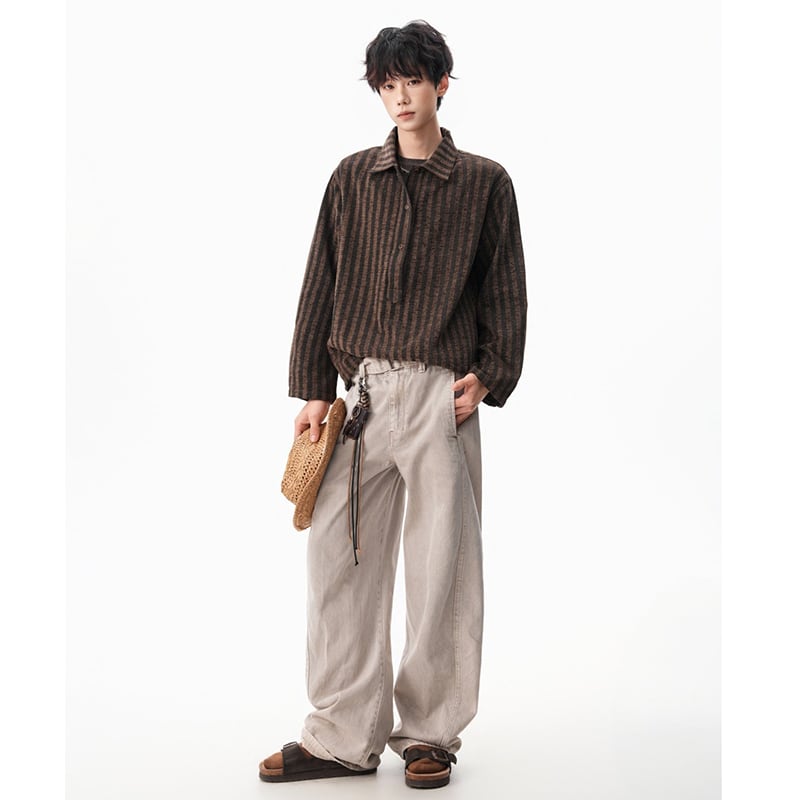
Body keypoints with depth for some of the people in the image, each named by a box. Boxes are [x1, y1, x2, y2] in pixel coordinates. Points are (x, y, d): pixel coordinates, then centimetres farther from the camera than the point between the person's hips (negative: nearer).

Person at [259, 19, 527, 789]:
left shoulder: (484, 182, 7)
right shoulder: (352, 178, 11)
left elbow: (505, 291, 8)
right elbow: (321, 285, 10)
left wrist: (487, 377, -4)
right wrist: (313, 389, 4)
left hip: (443, 393, -2)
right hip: (362, 391, 2)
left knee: (441, 566, 2)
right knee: (340, 558, 1)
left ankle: (430, 732, 16)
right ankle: (343, 735, 11)